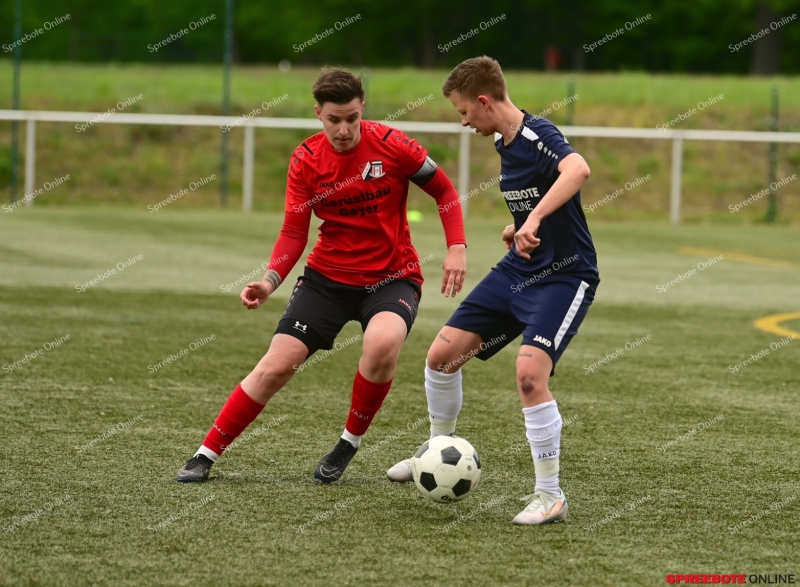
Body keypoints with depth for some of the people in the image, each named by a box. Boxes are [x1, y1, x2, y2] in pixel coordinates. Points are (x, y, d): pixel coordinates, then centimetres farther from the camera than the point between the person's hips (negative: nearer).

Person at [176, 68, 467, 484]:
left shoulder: (391, 145, -12)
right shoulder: (306, 161, -5)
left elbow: (444, 191, 0)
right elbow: (294, 233, -3)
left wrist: (456, 248, -11)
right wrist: (270, 281, -19)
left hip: (392, 277, -2)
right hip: (328, 276, 2)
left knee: (383, 342, -34)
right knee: (276, 365, -7)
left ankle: (350, 442, -10)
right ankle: (206, 455, 6)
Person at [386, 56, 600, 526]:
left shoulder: (539, 136, -21)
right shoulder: (504, 142, 7)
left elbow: (578, 169, -44)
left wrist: (535, 218, -50)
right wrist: (519, 230, 10)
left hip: (565, 274, -9)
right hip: (518, 270, 9)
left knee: (530, 373, -25)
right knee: (442, 354, 6)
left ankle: (551, 496, -11)